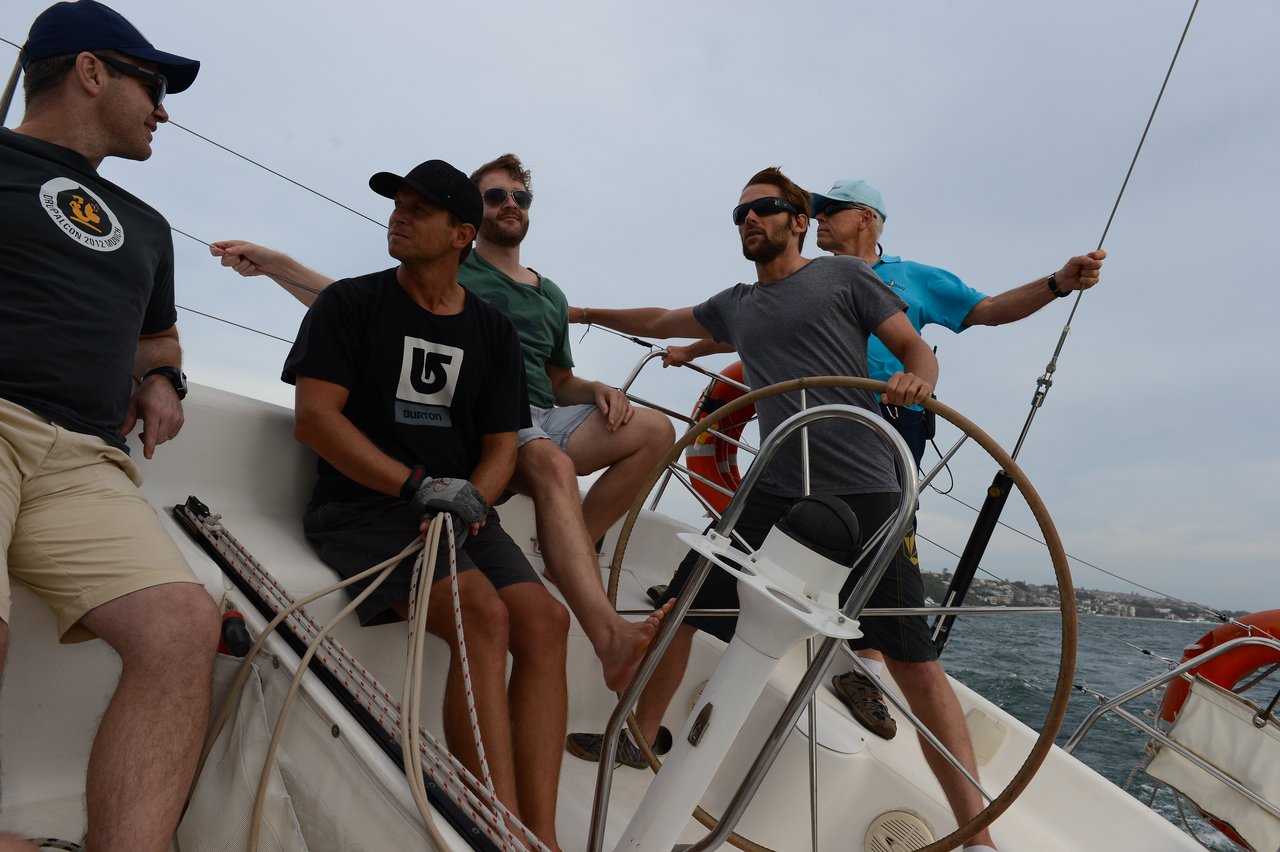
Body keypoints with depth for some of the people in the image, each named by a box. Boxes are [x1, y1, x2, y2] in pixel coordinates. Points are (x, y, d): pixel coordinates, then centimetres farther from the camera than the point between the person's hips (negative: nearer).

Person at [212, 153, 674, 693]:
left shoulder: (551, 297, 27)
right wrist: (273, 264, -7)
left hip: (543, 418, 6)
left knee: (654, 430, -15)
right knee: (551, 463, -38)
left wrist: (598, 391, 6)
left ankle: (575, 550, -17)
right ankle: (609, 636, -50)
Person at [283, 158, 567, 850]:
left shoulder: (493, 332, 14)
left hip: (460, 510, 4)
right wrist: (419, 486, -18)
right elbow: (314, 417, -7)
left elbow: (501, 446, 11)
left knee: (544, 619, -20)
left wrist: (469, 503, -12)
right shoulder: (351, 303, 4)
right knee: (484, 615, -28)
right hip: (361, 507, -4)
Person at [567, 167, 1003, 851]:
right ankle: (639, 740, 25)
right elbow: (660, 322, 33)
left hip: (862, 493, -5)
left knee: (915, 662, -6)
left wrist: (916, 379, -20)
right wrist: (586, 313, 40)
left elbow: (915, 347, 3)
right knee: (680, 604, 5)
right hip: (773, 492, 5)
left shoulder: (844, 274, 6)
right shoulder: (735, 305, 19)